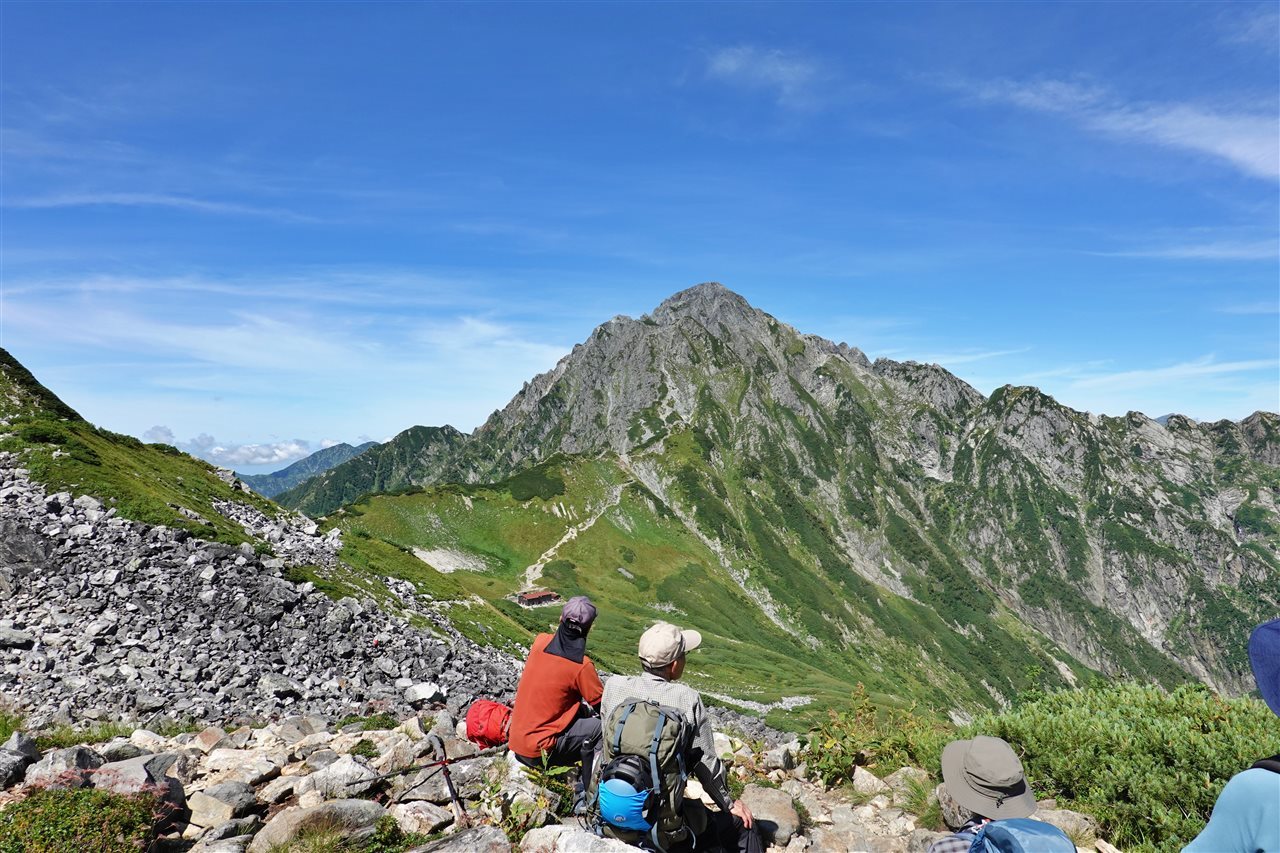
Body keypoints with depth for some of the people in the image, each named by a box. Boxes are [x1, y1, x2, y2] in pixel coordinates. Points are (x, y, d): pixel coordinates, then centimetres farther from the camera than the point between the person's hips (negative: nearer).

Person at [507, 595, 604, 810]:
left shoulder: (540, 642, -2)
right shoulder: (581, 665, -17)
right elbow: (602, 707, -8)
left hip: (515, 740, 7)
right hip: (537, 751, -7)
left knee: (582, 712, 17)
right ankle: (585, 798, 4)